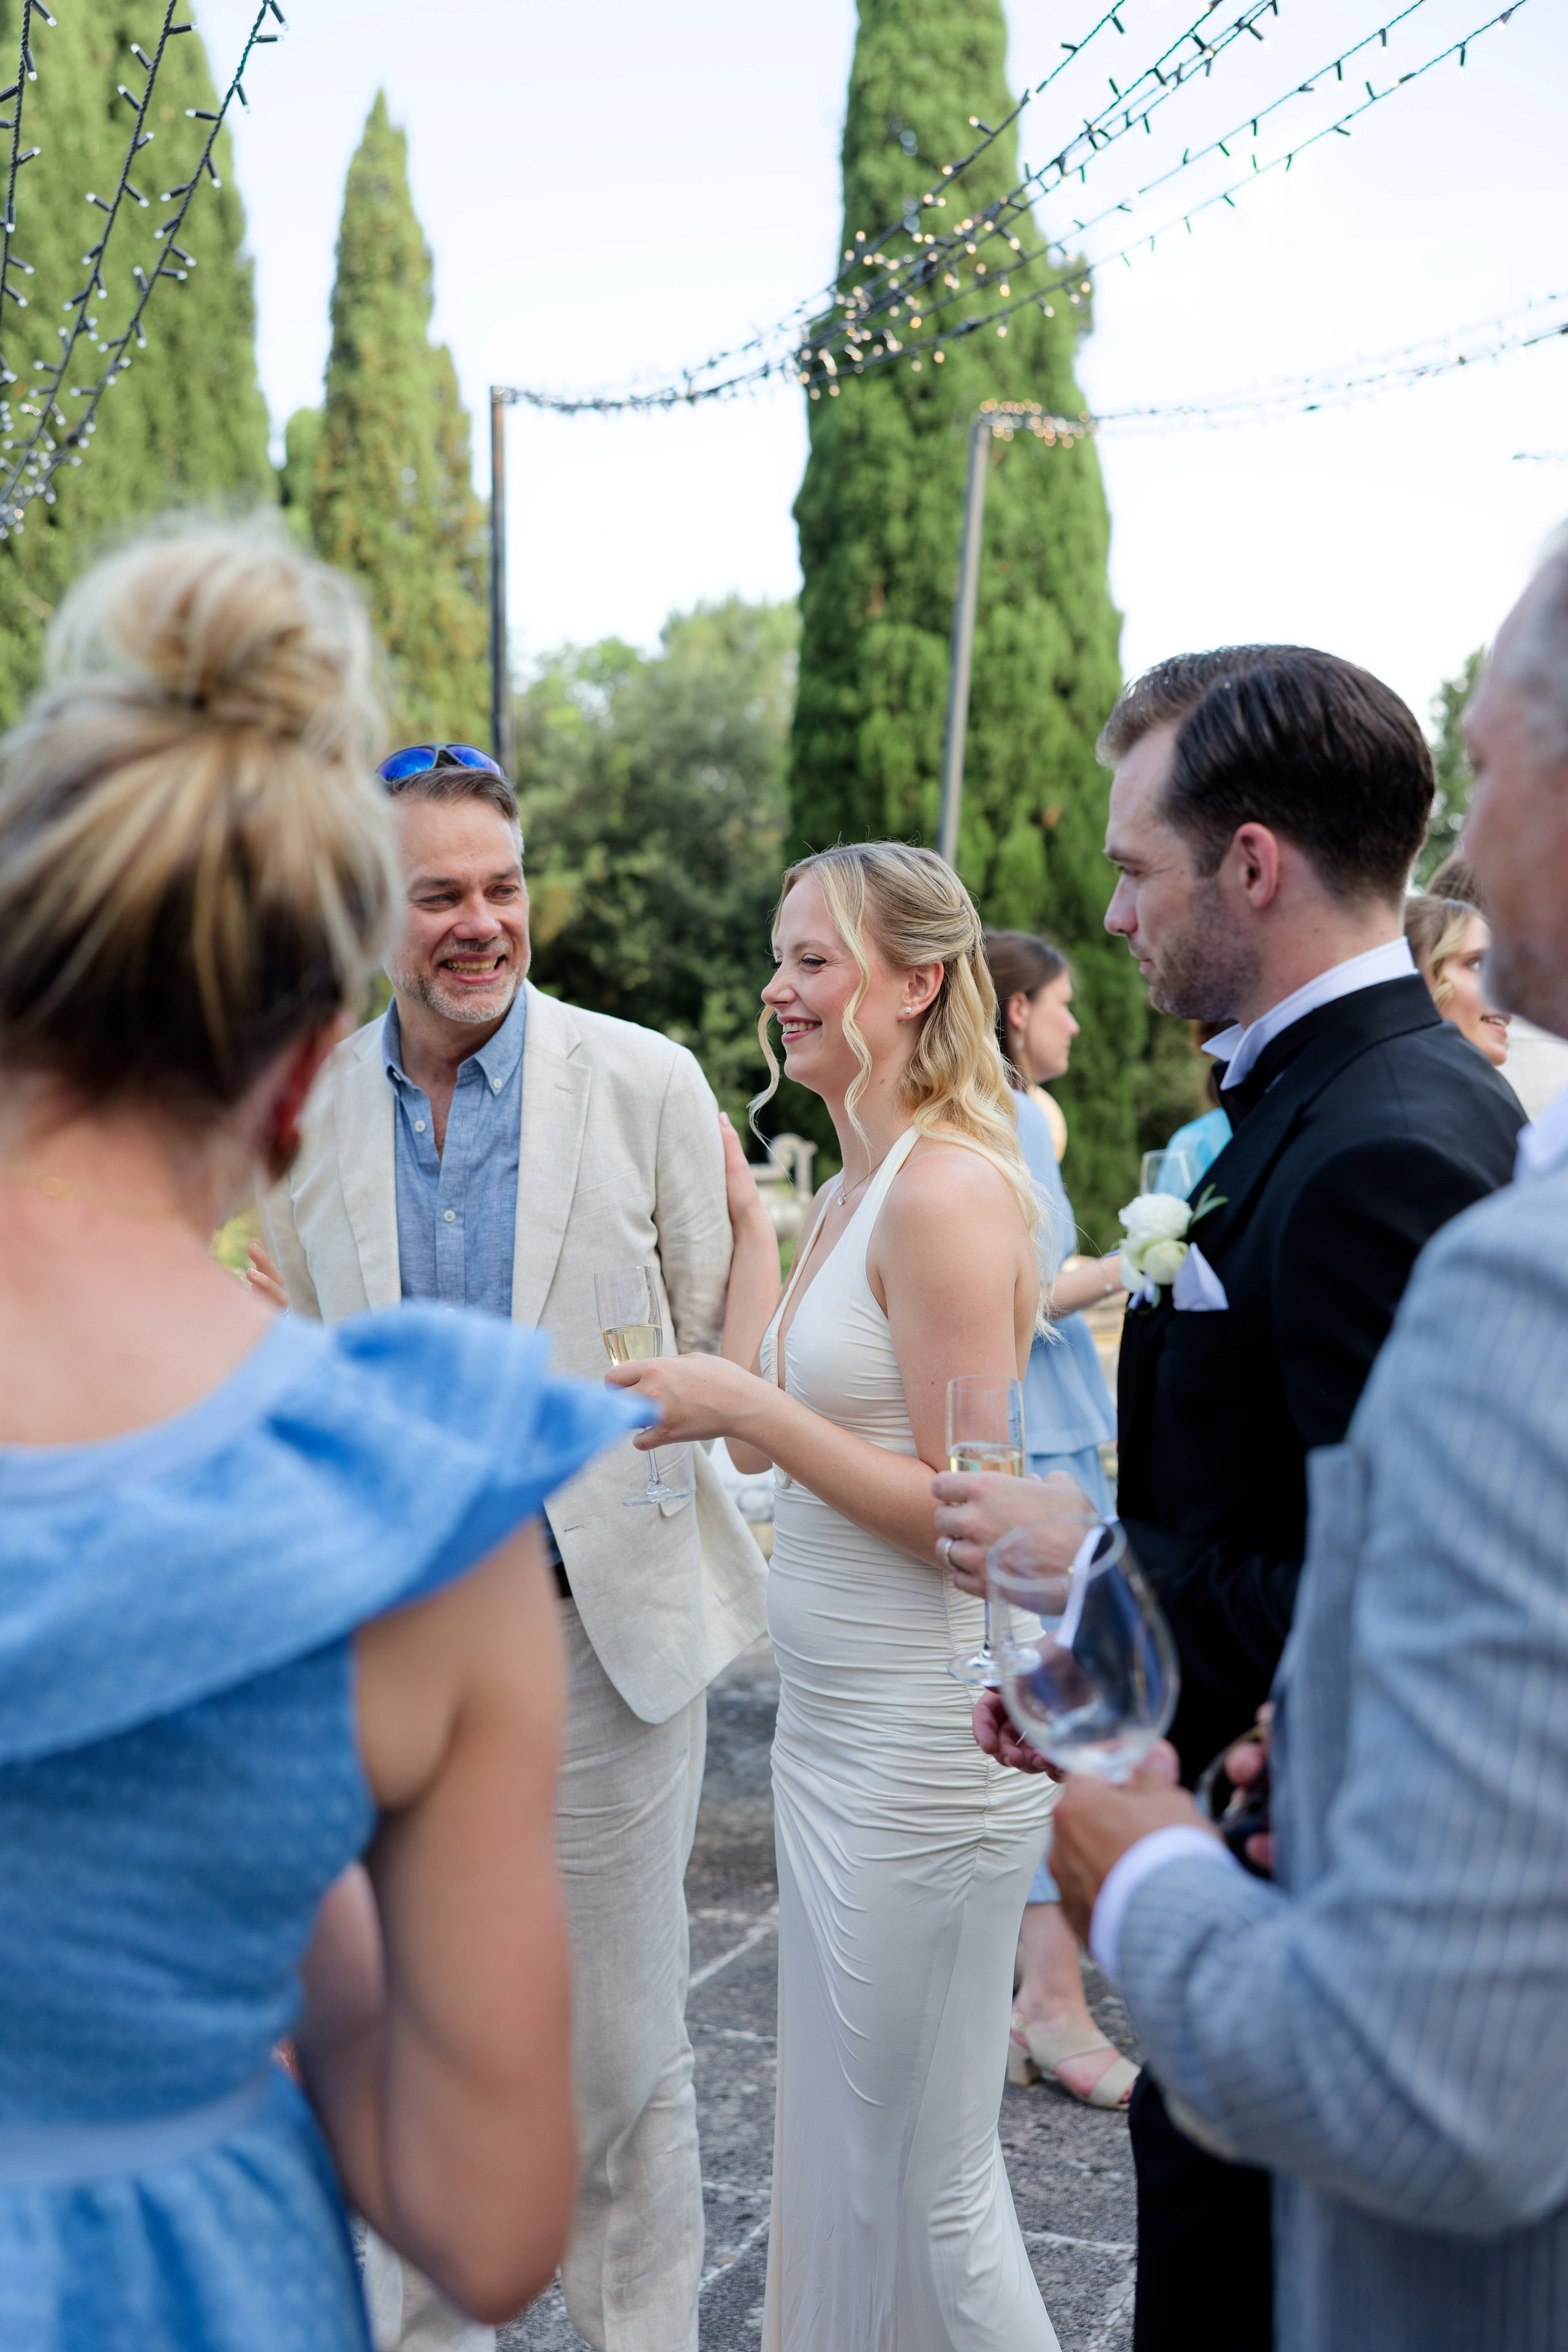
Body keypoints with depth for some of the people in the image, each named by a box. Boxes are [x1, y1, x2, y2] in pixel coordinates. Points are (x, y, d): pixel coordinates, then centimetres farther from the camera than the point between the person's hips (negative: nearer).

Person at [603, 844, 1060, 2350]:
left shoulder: (951, 1189, -18)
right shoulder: (849, 1194, 12)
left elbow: (969, 1514, -21)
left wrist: (752, 1408, -19)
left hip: (925, 1748, -10)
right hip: (832, 1733, 10)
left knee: (925, 2185, 5)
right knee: (839, 2153, 20)